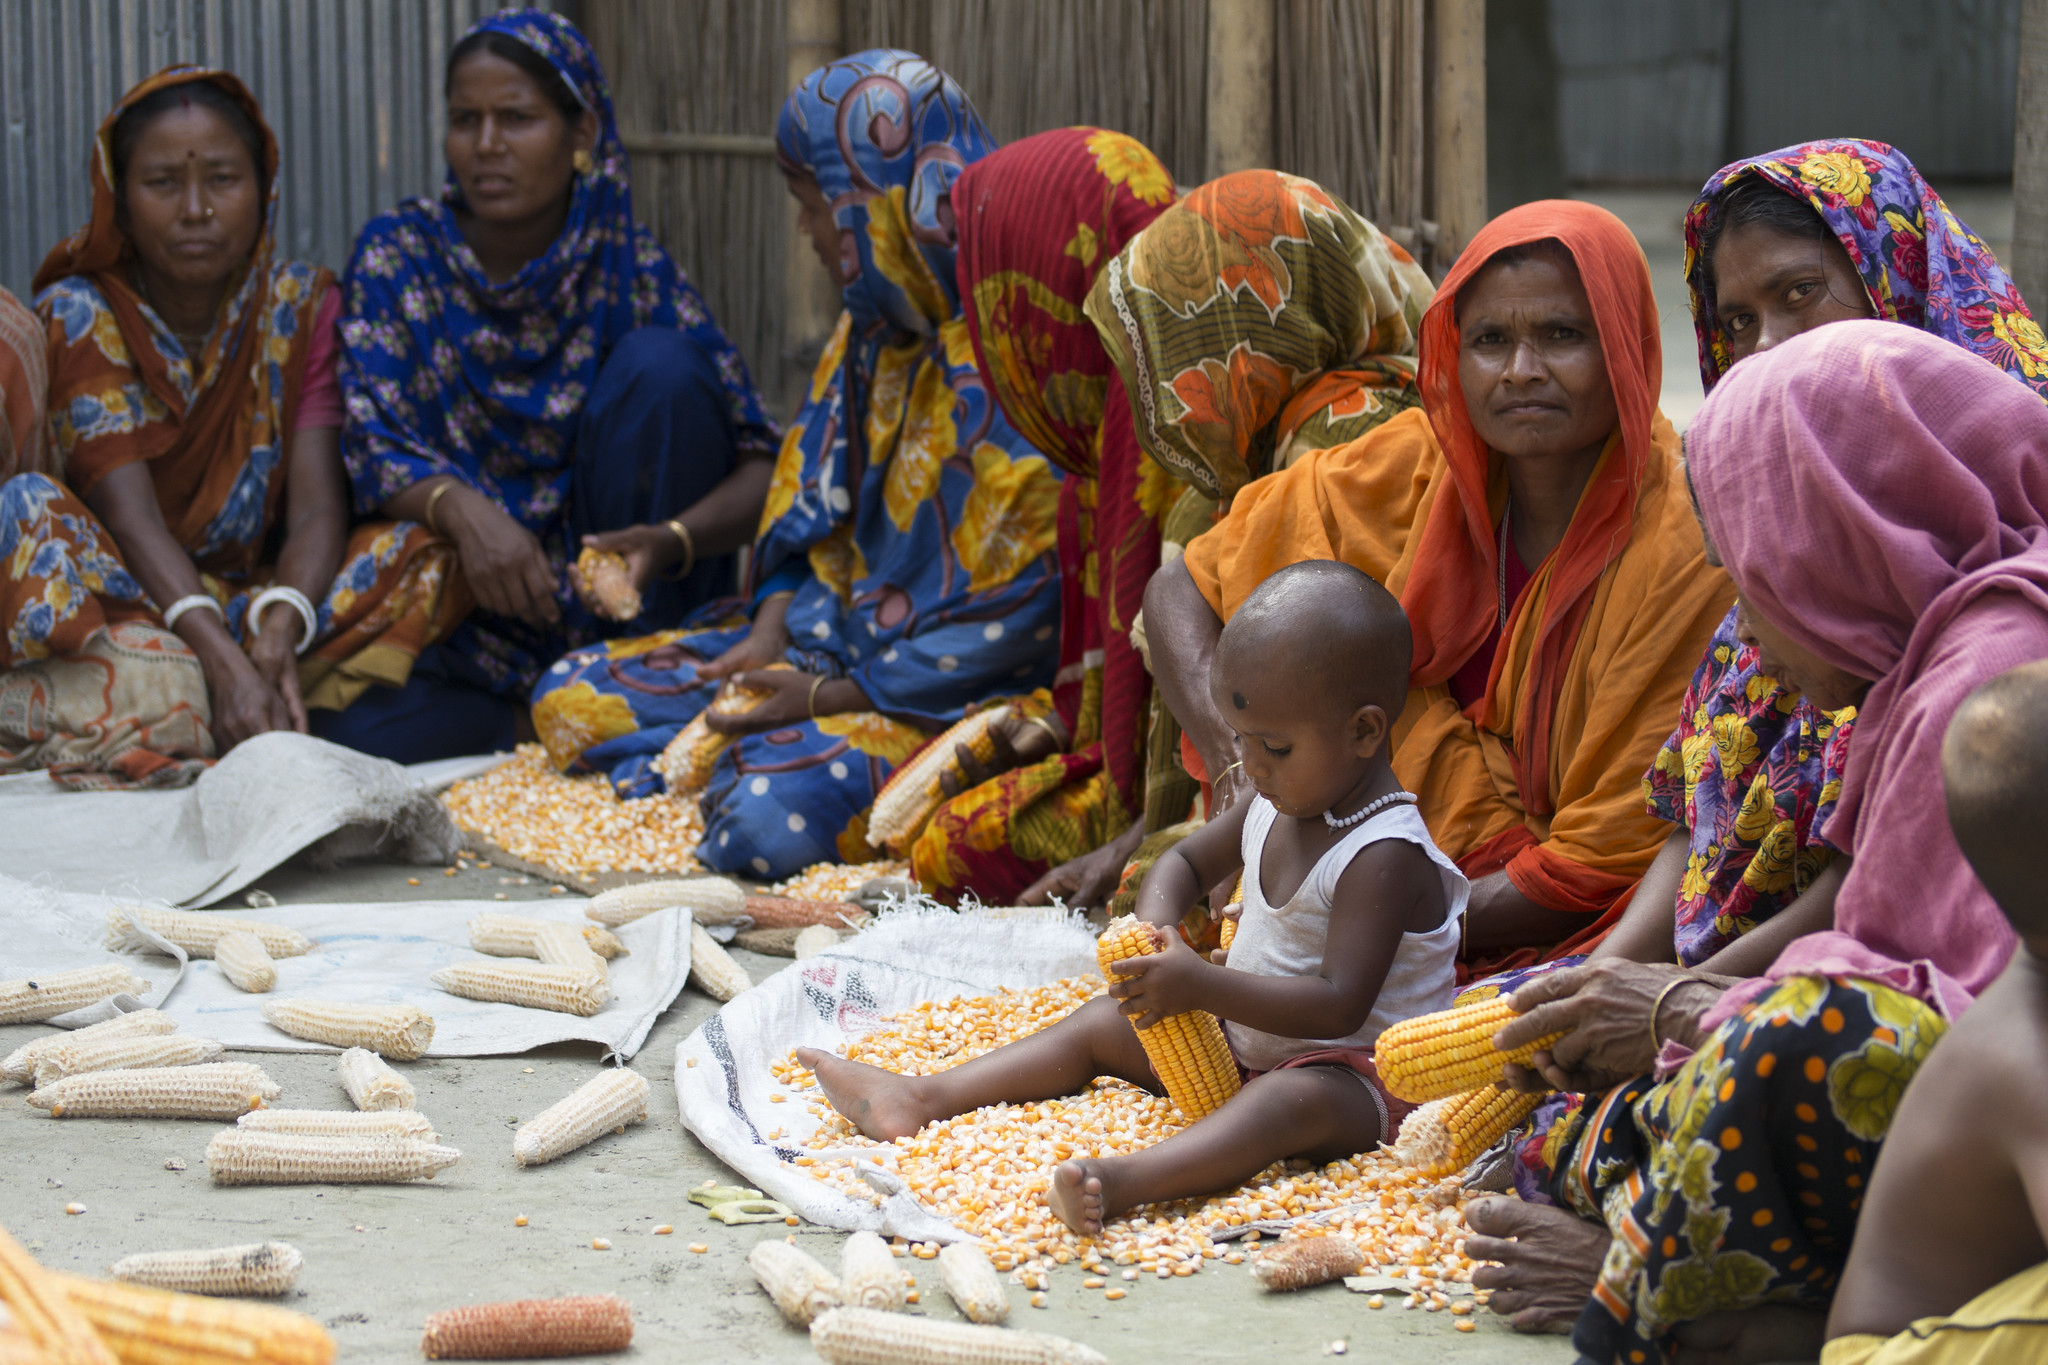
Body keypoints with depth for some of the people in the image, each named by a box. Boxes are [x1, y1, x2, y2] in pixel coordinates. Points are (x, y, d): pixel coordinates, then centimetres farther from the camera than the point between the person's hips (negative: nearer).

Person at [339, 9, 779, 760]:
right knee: (357, 744, -30)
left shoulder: (631, 267, -5)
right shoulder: (398, 254, -2)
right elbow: (372, 443, -11)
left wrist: (671, 541, -33)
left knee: (659, 361, -20)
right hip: (470, 614, 0)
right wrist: (465, 512, -34)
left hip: (616, 593, 1)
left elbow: (760, 464, -11)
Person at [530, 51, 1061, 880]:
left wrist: (828, 699, -19)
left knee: (766, 817, -36)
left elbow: (1017, 614, -23)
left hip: (950, 691, -9)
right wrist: (771, 632, -2)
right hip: (837, 639, 9)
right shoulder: (871, 331, 7)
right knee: (572, 698, 7)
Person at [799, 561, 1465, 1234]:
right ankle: (920, 1098, 1)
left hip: (1354, 1073, -10)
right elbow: (1184, 863, 19)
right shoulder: (1277, 806, 4)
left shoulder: (1384, 856, -24)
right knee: (1104, 1023, 8)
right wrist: (1155, 934, -5)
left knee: (1294, 1100, -41)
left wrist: (1201, 985, -36)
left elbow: (1340, 1004, -31)